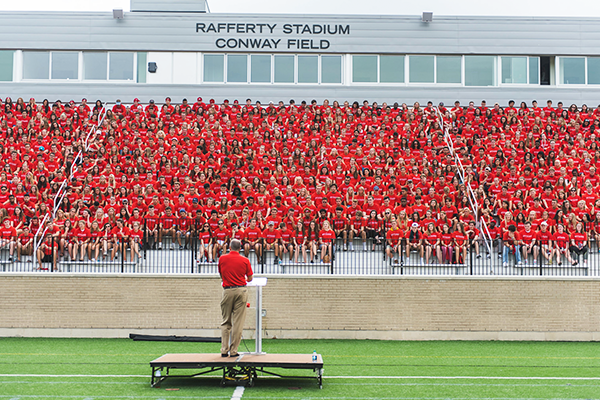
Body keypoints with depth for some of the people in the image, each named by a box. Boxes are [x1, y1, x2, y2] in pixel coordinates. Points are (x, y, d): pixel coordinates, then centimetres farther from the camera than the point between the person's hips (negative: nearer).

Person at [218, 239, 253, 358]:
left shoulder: (222, 258, 4)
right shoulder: (245, 260, 1)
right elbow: (250, 278, 8)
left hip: (227, 290, 1)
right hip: (241, 291, -1)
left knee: (226, 322, 10)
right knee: (238, 322, 2)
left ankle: (224, 350, 5)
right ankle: (233, 351, 2)